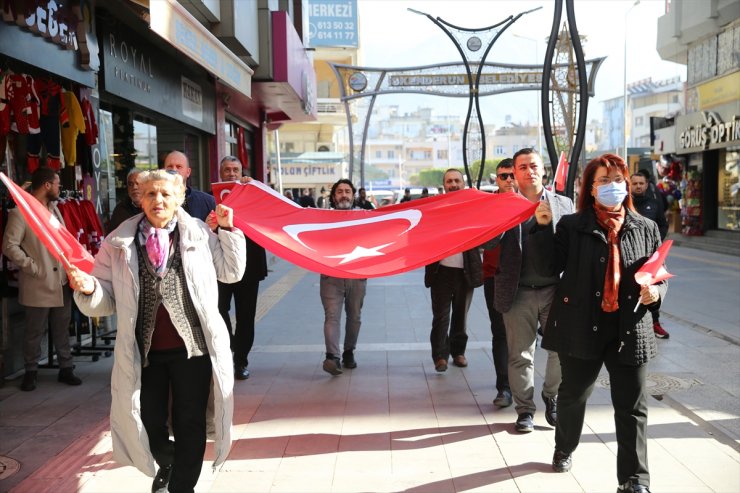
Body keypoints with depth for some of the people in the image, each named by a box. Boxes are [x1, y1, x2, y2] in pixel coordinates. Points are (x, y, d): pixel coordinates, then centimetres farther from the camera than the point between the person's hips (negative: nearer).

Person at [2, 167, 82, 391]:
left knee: (62, 329, 13)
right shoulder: (20, 212, -10)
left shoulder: (54, 209, 14)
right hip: (38, 285, -6)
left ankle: (66, 368, 23)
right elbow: (10, 246, -15)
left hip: (61, 282, 6)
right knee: (35, 332, 5)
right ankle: (30, 372, 20)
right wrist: (34, 268, -16)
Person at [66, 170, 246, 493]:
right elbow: (106, 300, 3)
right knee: (149, 424, 13)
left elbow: (232, 272, 9)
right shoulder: (120, 243, 1)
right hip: (143, 350, 1)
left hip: (192, 346, -1)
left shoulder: (199, 233, 1)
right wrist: (88, 289, -19)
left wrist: (228, 229, 2)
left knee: (190, 425, 8)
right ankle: (167, 464, 47)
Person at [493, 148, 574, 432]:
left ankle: (552, 398, 30)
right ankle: (525, 410, 23)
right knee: (521, 356, 7)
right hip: (519, 292, -1)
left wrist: (548, 223, -13)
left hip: (554, 290, 1)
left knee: (562, 350, 5)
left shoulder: (563, 204, 7)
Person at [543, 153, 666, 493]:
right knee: (573, 395, 19)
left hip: (630, 331, 1)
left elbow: (660, 275, 11)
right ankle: (564, 450, 45)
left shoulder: (645, 229, 7)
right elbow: (551, 267, -6)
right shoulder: (571, 226, -1)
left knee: (632, 407, 5)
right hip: (581, 328, -1)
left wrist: (655, 292, -7)